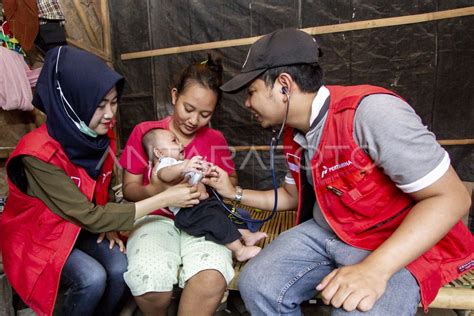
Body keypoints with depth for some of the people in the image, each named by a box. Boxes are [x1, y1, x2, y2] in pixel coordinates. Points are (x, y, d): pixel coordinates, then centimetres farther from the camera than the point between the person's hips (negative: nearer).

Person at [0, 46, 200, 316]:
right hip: (38, 236, -4)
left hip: (81, 227, 5)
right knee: (93, 278, -26)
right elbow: (90, 217, -31)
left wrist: (106, 224, -13)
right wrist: (164, 199, -32)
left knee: (121, 269, -18)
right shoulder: (39, 156, -30)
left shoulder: (101, 135, -11)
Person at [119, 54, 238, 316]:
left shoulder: (215, 139, 8)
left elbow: (231, 183, 9)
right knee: (150, 280, -30)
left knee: (212, 279, -31)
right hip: (156, 218, 0)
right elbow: (129, 189, 3)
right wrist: (154, 191, -19)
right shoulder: (144, 132, 3)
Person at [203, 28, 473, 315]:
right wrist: (235, 193, 5)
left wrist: (375, 268, -30)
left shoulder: (369, 110, -24)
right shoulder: (294, 135, 1)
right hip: (326, 233, 6)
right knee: (256, 284, -12)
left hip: (400, 246, -5)